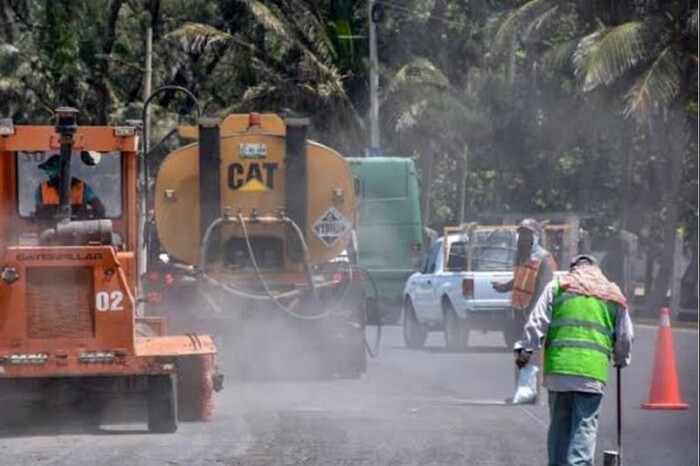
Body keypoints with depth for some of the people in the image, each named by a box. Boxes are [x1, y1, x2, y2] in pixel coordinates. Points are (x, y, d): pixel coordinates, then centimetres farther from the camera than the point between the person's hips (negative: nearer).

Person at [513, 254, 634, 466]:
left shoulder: (557, 286, 11)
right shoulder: (614, 295, 15)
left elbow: (537, 322, 1)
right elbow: (625, 337, 20)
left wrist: (525, 350, 2)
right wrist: (621, 360, 37)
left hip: (559, 368, 0)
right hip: (594, 370, 0)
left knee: (559, 425, 10)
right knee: (585, 427, -3)